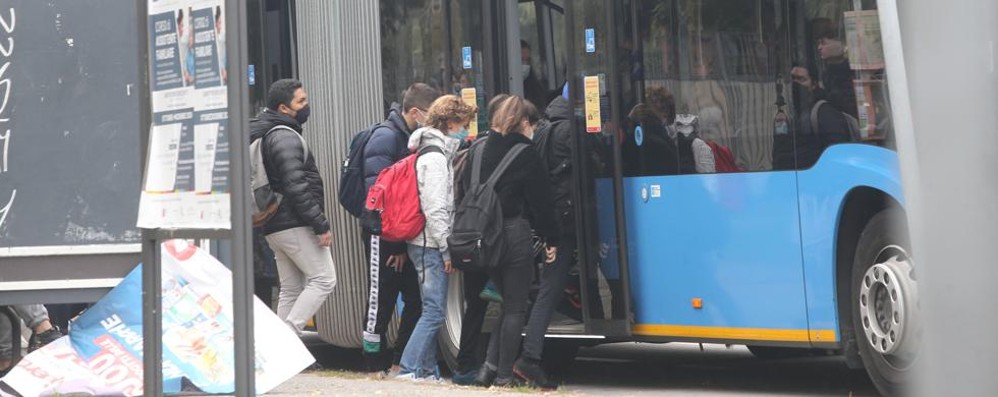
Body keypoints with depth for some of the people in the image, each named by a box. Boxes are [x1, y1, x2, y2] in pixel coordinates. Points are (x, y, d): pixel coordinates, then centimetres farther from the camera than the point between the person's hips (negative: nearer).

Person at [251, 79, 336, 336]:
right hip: (294, 224, -10)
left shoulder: (265, 134, 18)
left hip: (273, 226, 10)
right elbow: (296, 187, -21)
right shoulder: (285, 137, -14)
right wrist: (321, 225, -19)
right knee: (323, 279, -7)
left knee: (291, 289, 12)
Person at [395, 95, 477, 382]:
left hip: (425, 244, 10)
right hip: (431, 244, -10)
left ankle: (427, 371, 16)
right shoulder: (435, 157, -13)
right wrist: (447, 248, -16)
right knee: (434, 312, -11)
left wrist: (446, 245, 16)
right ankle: (408, 370, -11)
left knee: (432, 311, 12)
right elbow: (434, 208, -18)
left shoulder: (437, 153, 18)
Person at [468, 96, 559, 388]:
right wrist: (551, 239, 1)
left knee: (509, 301, 18)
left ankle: (490, 365, 8)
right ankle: (504, 375, 4)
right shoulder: (526, 154, -8)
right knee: (515, 307, 4)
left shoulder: (480, 150, 8)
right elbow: (541, 201, -6)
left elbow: (466, 188, 9)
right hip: (514, 233, -6)